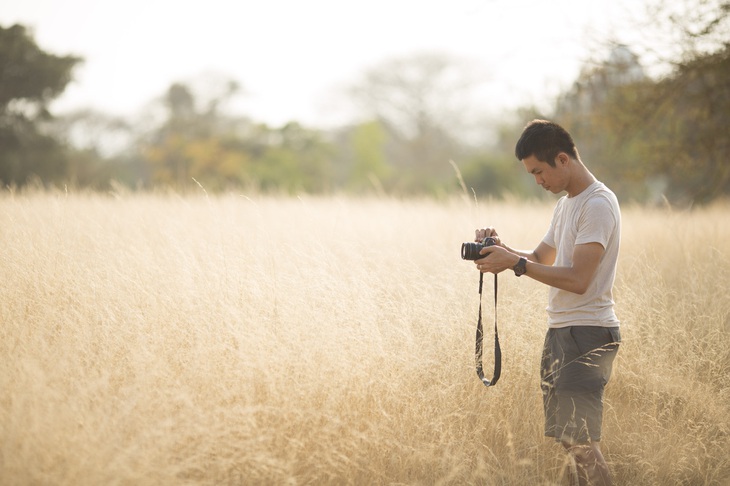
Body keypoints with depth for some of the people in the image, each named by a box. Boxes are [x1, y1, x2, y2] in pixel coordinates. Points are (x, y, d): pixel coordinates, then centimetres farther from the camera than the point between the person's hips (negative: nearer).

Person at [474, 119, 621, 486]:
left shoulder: (598, 205, -14)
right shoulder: (566, 204, 17)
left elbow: (577, 279, -21)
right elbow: (541, 259, 25)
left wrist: (516, 263, -19)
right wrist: (502, 250, 7)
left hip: (587, 335, -10)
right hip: (560, 332, 10)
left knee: (579, 442, -13)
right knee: (564, 438, 8)